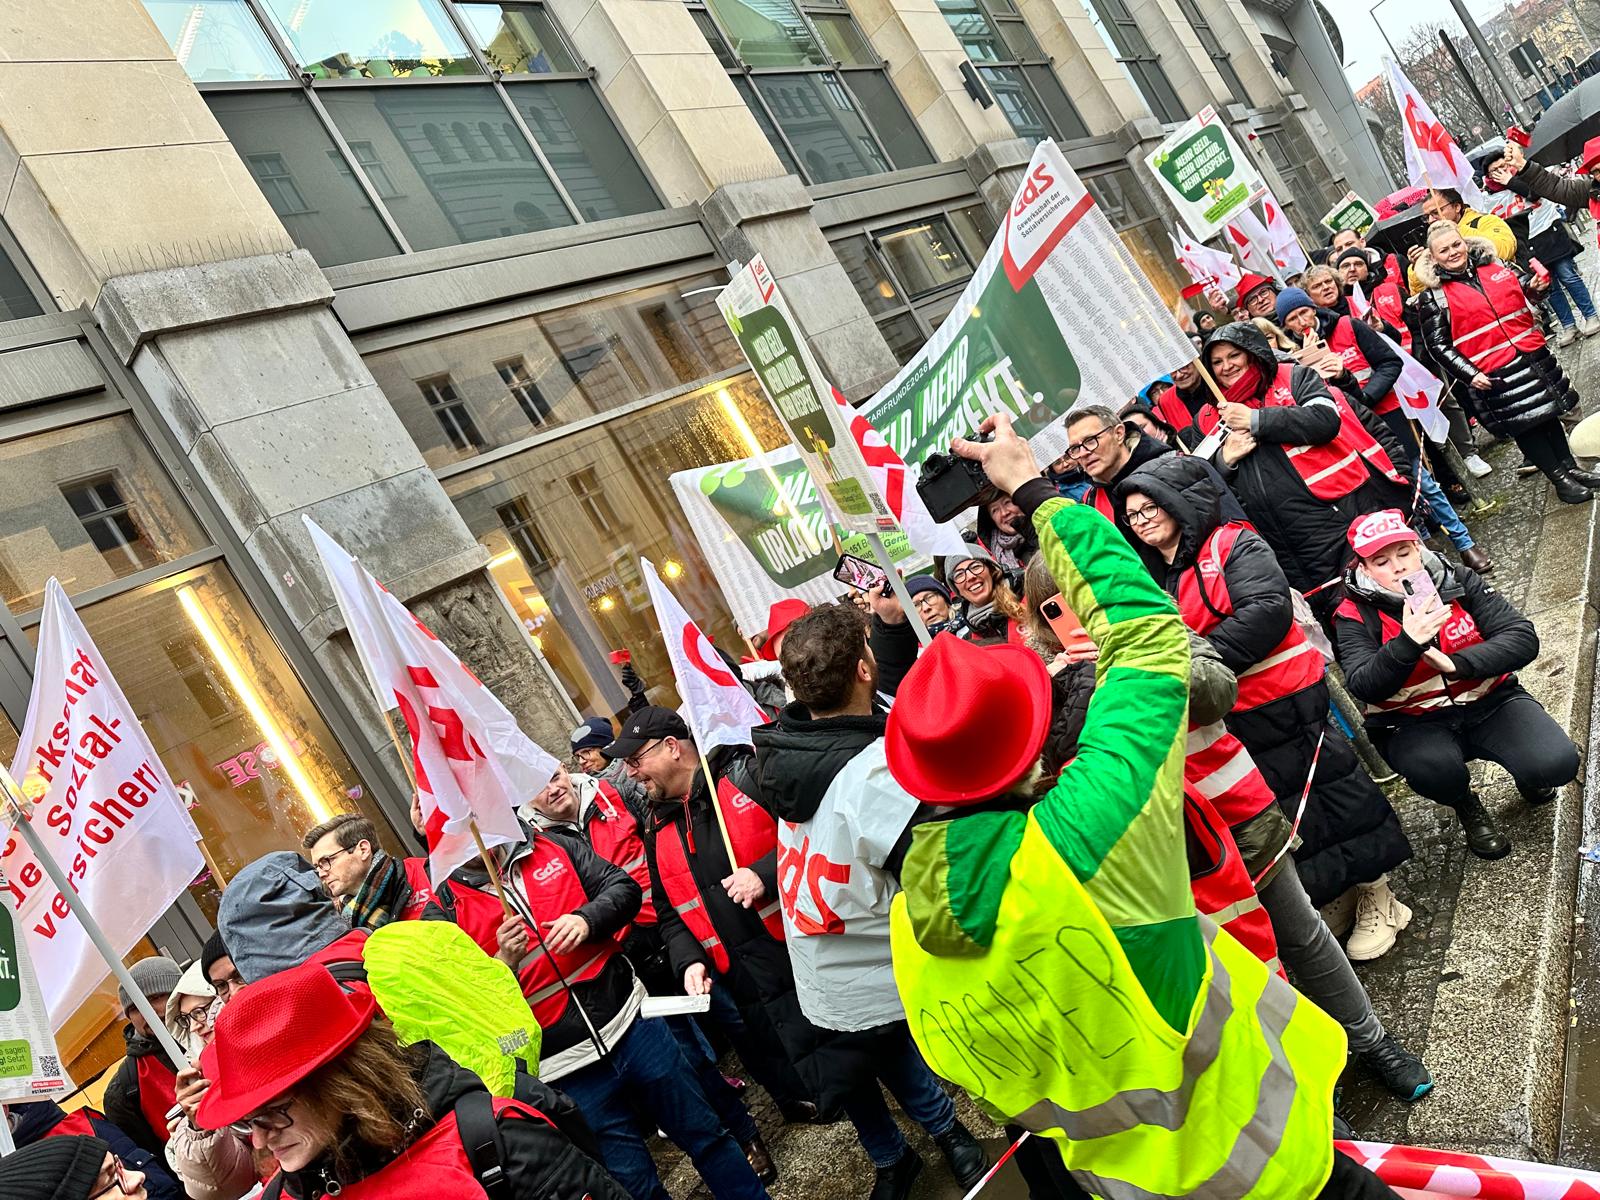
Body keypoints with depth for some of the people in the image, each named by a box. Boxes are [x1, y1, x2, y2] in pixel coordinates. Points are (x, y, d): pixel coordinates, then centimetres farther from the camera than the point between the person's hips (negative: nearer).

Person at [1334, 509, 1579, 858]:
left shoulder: (1458, 581, -3)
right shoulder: (1355, 615, -10)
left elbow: (1523, 638, -12)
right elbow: (1363, 688, -23)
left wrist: (1457, 664, -27)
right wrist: (1407, 643, -38)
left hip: (1490, 701, 2)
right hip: (1414, 722, -2)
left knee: (1556, 764, -22)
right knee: (1432, 768, -35)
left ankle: (1527, 778, 19)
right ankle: (1465, 807, 4)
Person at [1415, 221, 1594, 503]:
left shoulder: (1496, 265, 7)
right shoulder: (1433, 297, -8)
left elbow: (1528, 295, 21)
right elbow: (1438, 345, -10)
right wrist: (1470, 374, -18)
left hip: (1533, 356, 5)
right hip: (1493, 375, -5)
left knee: (1548, 412, 16)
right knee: (1525, 425, 4)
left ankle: (1570, 467, 31)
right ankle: (1559, 479, 18)